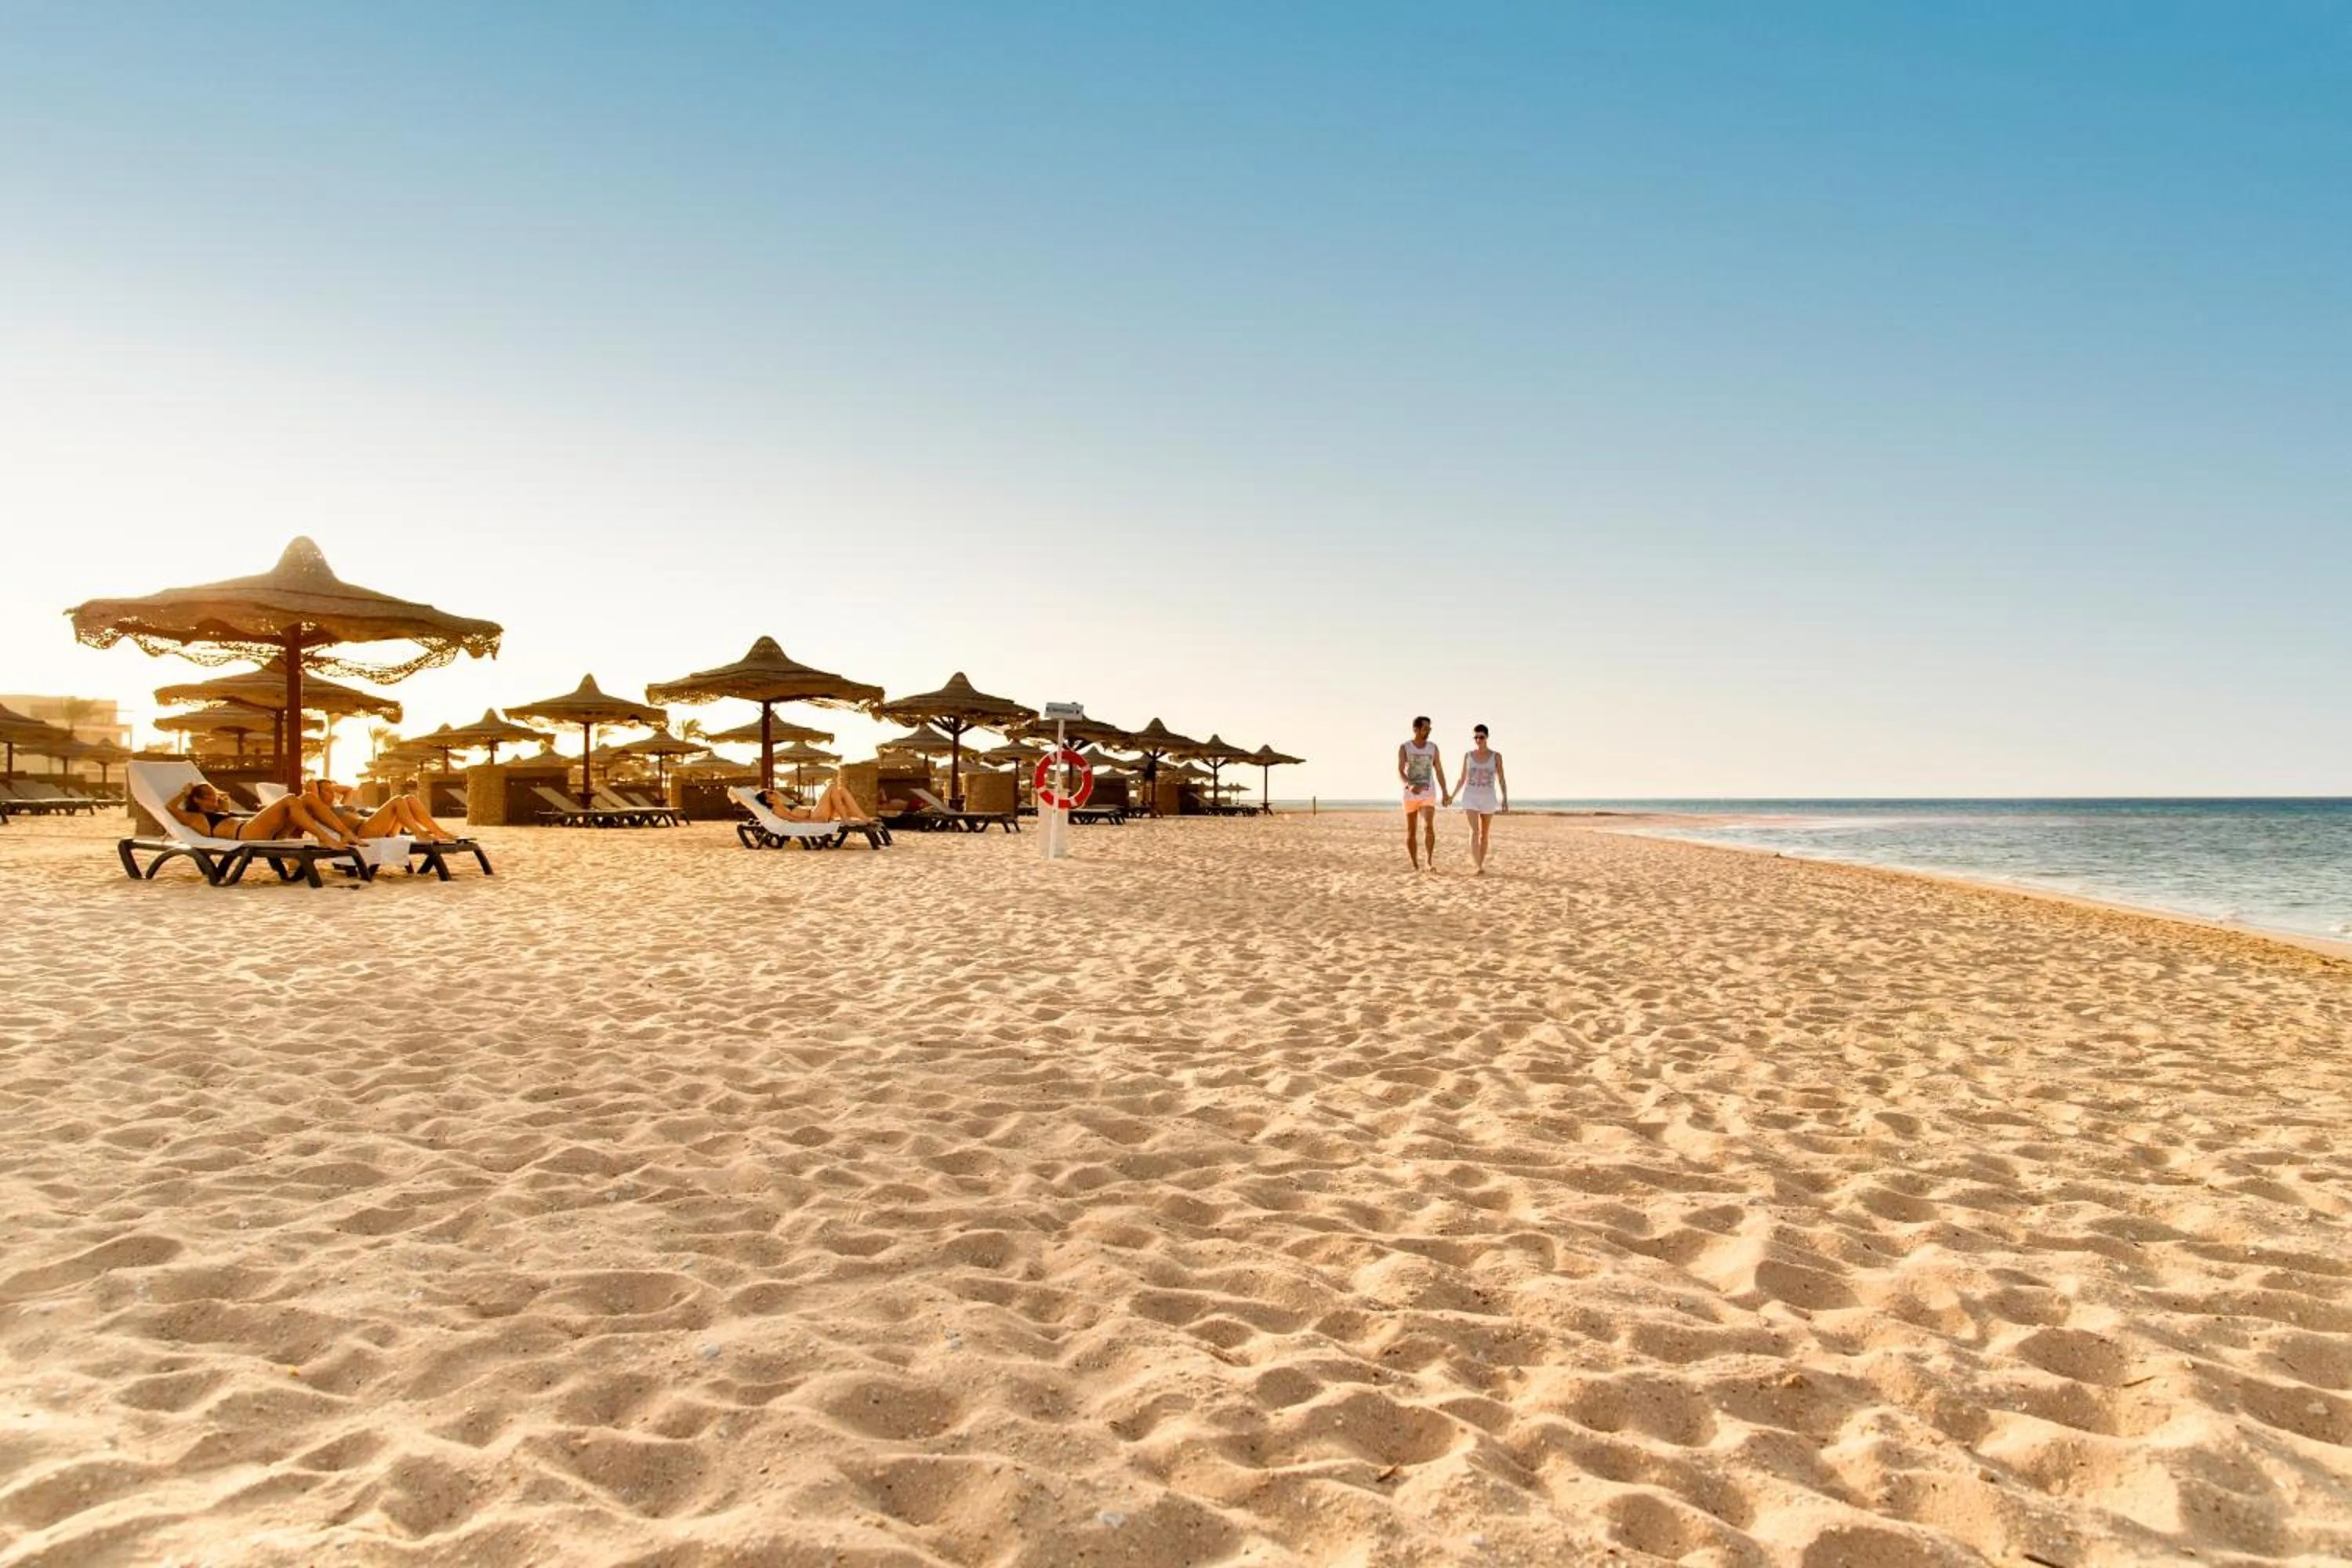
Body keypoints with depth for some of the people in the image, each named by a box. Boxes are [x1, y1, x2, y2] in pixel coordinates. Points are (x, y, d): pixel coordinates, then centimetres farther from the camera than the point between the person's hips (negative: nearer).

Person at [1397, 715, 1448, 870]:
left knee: (1429, 827, -21)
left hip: (1428, 795, 1)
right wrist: (1410, 785, -36)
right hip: (1410, 795, 0)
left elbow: (1439, 771, 10)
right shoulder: (1404, 748, -5)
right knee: (1410, 831, 5)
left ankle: (1430, 861, -17)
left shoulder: (1433, 747, 4)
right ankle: (1415, 866, 16)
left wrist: (1445, 793, 9)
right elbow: (1400, 772, -16)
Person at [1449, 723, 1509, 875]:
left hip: (1488, 799, 1)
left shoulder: (1496, 756, 0)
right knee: (1474, 831, -16)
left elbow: (1502, 780, -1)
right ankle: (1479, 867, -22)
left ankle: (1480, 864, 25)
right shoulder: (1467, 755, 3)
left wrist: (1505, 799, -14)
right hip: (1470, 798, -1)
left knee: (1484, 834, 10)